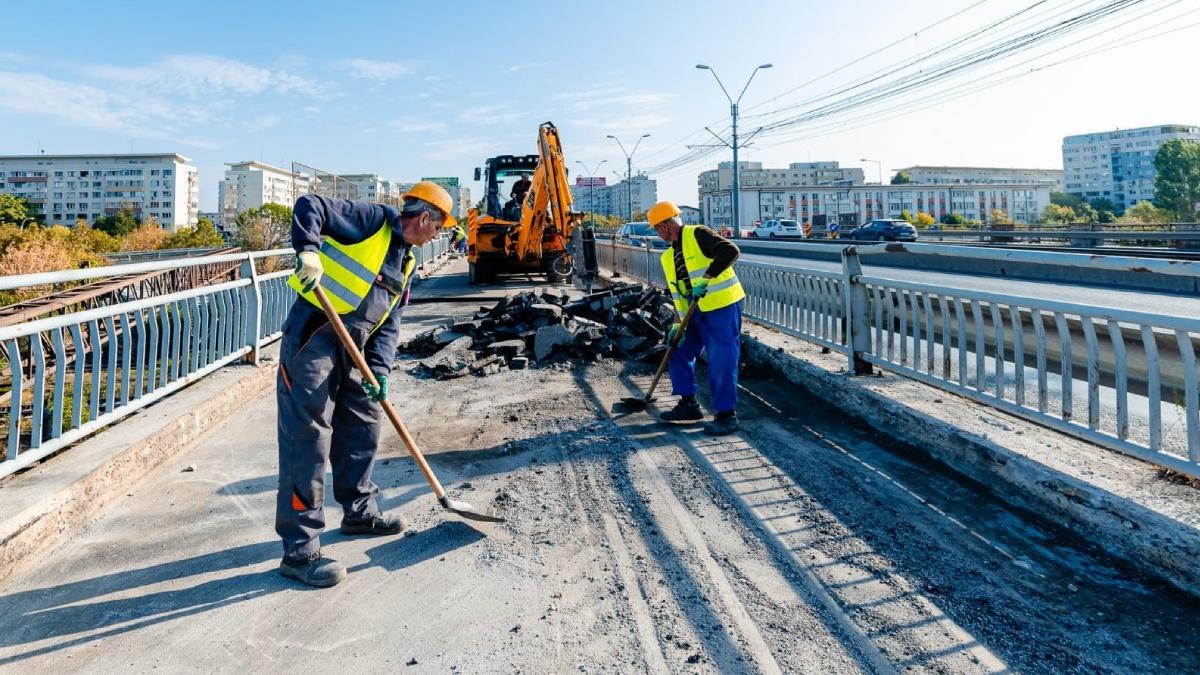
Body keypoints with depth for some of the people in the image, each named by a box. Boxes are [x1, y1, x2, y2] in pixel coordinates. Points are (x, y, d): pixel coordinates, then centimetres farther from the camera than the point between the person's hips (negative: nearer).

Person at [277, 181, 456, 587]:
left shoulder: (405, 263, 18)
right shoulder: (372, 220, -5)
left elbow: (389, 322, 13)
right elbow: (309, 207, -14)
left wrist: (379, 369, -1)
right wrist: (309, 251, -30)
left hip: (352, 351, 9)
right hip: (312, 340, -9)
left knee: (364, 425, 18)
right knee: (307, 441, -8)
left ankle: (360, 512, 37)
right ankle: (299, 550, -2)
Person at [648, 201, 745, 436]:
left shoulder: (698, 235, -13)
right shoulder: (669, 257, 12)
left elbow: (731, 251, -25)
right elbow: (677, 292, 11)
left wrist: (706, 278, -28)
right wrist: (679, 322, 1)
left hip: (723, 307, -9)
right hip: (697, 311, 9)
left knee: (721, 363, -6)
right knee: (678, 352, 12)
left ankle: (727, 415, 6)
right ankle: (688, 405, 24)